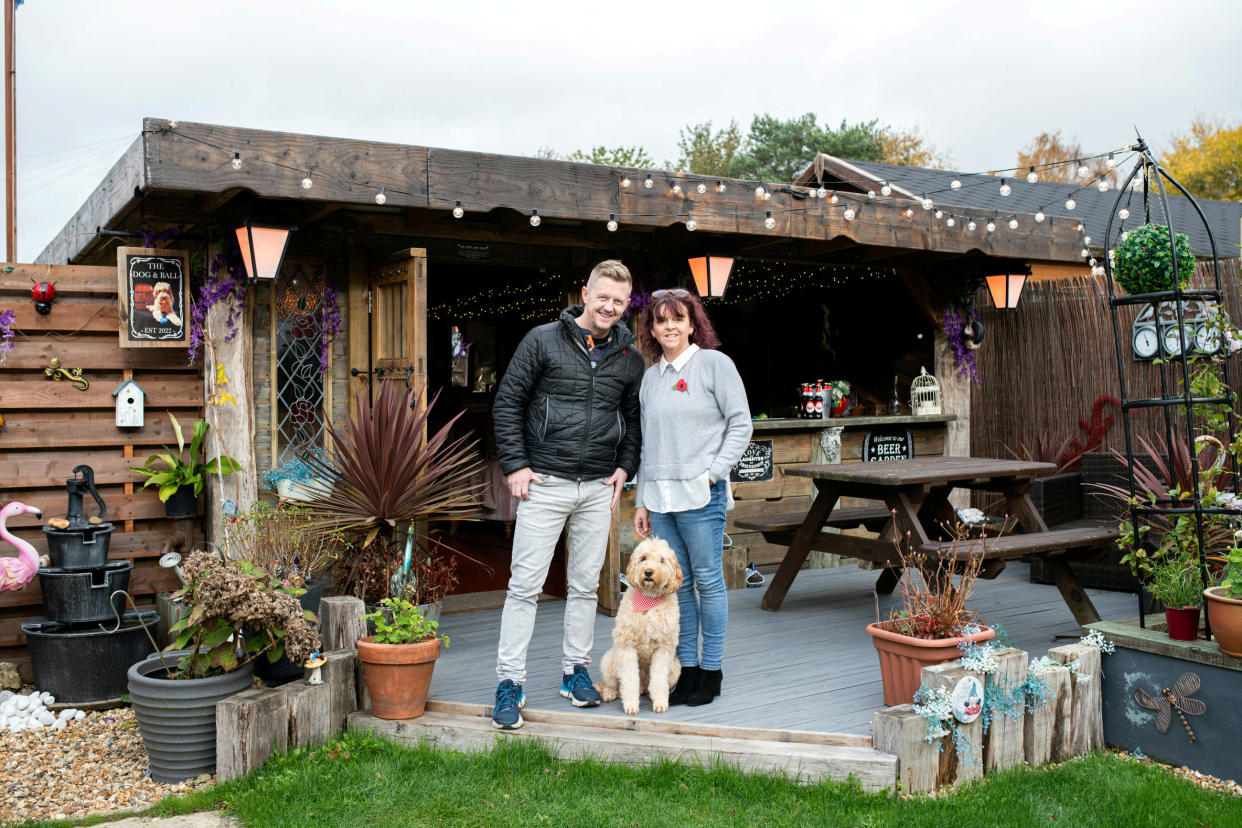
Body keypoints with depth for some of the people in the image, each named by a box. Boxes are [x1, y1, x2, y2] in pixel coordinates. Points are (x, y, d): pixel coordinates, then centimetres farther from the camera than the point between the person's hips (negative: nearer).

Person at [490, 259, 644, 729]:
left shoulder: (629, 358, 8)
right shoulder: (543, 341, -2)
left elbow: (635, 418, 20)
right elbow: (507, 403, -1)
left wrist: (625, 467, 7)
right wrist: (515, 465, -6)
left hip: (599, 488, 4)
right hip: (544, 483, -3)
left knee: (586, 585, 11)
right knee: (525, 584, -3)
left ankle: (576, 671, 24)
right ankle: (510, 682, 5)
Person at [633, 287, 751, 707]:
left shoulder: (715, 364, 0)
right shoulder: (650, 377, 15)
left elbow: (740, 424, -2)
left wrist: (713, 472, -11)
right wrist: (641, 501, 14)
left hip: (701, 496, -5)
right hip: (659, 497, 5)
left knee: (708, 580, 1)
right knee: (676, 584, 8)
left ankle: (711, 670, 11)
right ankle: (687, 667, 17)